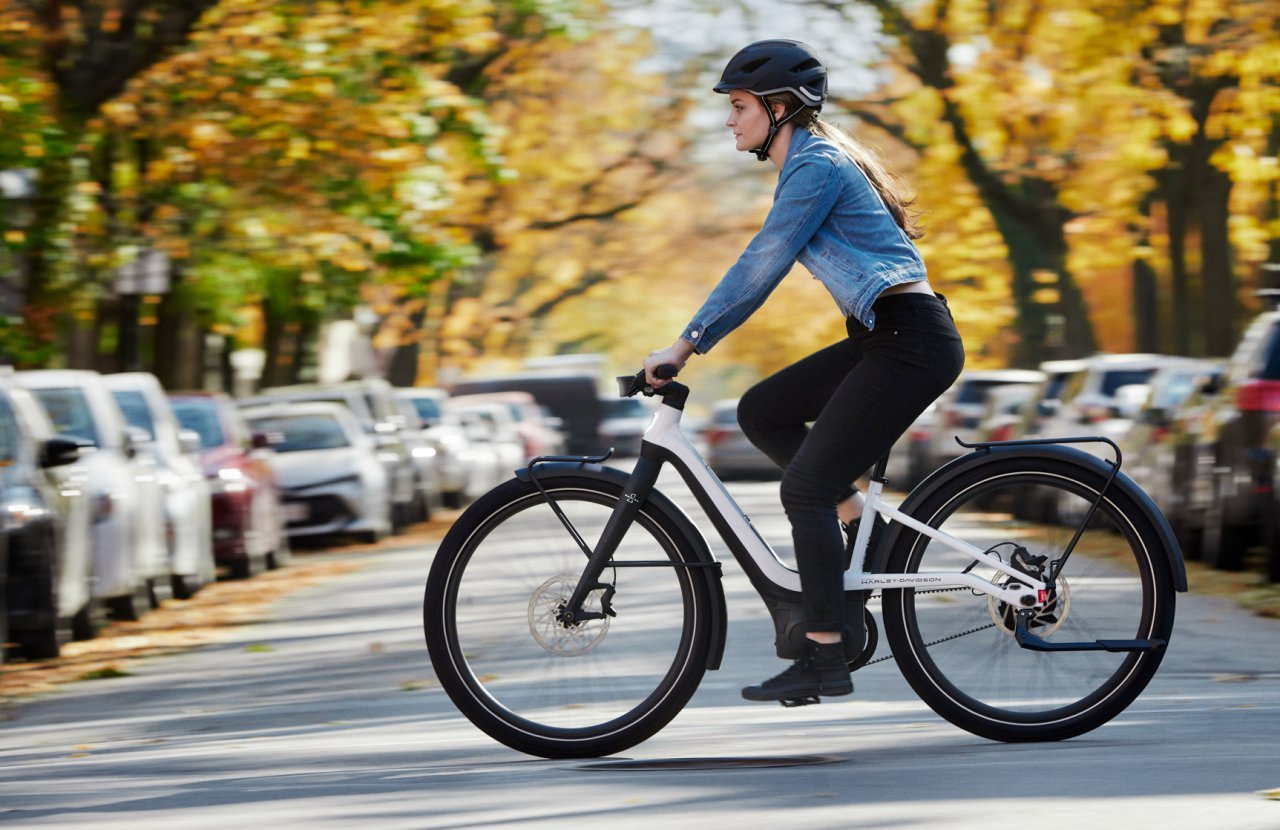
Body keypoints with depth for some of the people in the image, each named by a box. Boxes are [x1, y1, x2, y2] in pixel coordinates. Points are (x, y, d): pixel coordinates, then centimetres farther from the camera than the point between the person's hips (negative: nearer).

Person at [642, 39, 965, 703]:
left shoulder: (816, 167, -12)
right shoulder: (809, 162, 18)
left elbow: (759, 268, -15)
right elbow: (760, 269, 24)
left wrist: (687, 344, -11)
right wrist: (693, 339, 21)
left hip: (910, 342, -10)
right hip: (883, 338, 10)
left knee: (804, 487, -9)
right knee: (761, 412, 11)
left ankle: (824, 659, -7)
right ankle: (858, 525, 11)